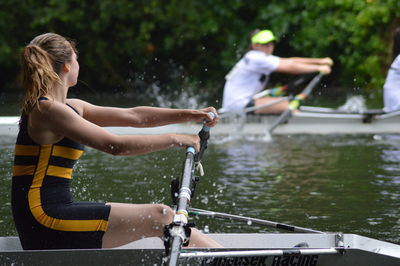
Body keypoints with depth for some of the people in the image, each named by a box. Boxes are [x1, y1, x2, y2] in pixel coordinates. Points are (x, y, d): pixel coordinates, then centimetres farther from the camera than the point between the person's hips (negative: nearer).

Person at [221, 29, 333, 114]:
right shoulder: (256, 59, -15)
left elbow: (290, 61, 12)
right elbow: (290, 68, -16)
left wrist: (320, 61, 6)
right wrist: (318, 68, -11)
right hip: (238, 105, -11)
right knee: (287, 105, -17)